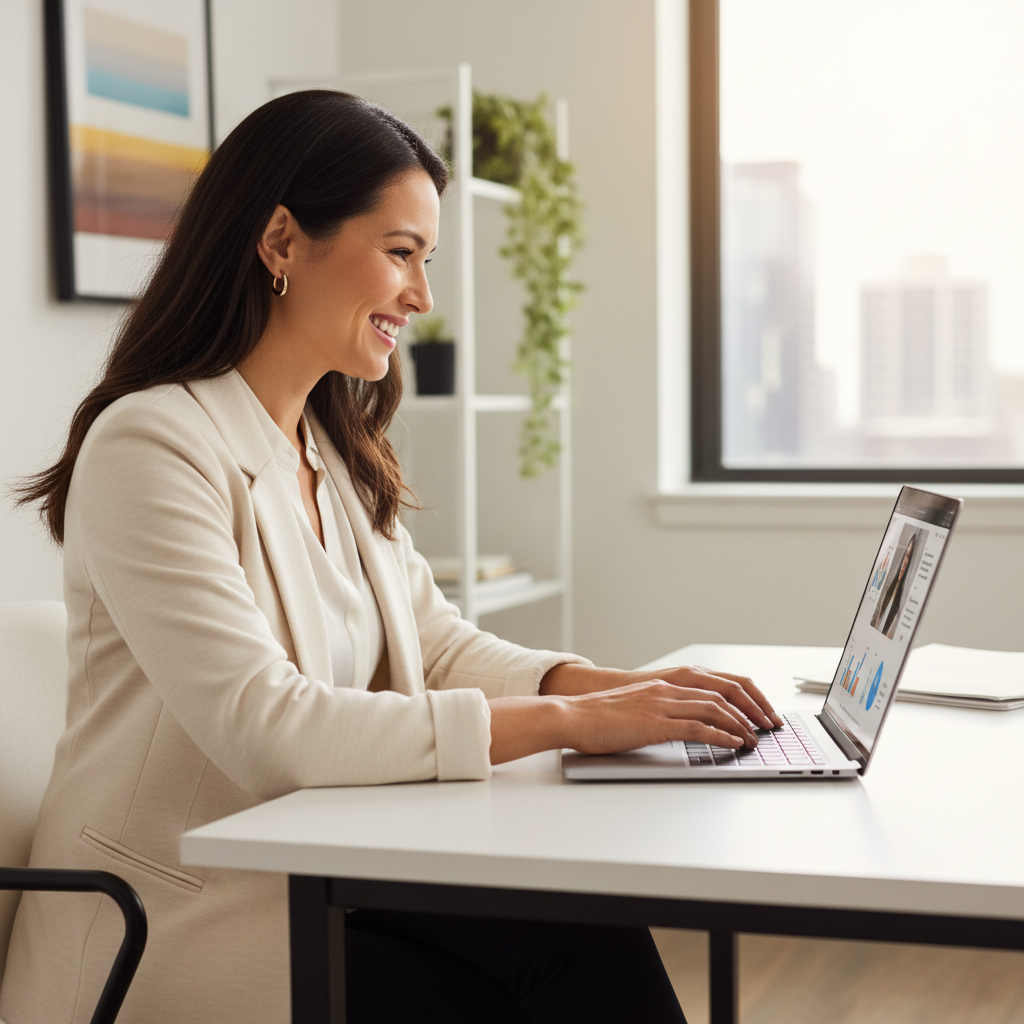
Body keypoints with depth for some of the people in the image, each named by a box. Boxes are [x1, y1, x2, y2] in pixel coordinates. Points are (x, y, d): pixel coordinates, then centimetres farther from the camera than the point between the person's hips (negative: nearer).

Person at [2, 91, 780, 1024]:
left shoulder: (336, 455, 13)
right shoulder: (150, 447, -16)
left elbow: (439, 646, 11)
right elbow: (264, 726, -25)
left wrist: (625, 690, -8)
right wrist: (569, 719, -23)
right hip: (181, 922, -7)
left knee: (593, 940, -16)